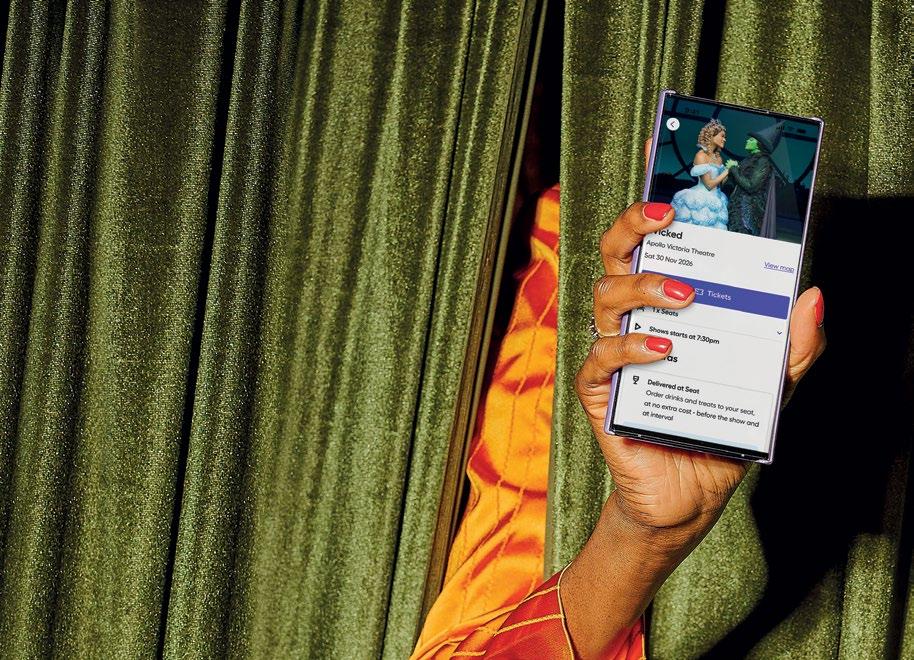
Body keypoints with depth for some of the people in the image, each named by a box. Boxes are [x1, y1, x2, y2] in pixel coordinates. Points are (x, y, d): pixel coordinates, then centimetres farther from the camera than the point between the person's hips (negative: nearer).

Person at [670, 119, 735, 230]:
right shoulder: (701, 155, -10)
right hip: (701, 201, -7)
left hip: (715, 202, 7)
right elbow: (709, 184, -14)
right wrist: (727, 171, -7)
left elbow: (722, 182, 11)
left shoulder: (719, 157, 12)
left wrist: (731, 169, -1)